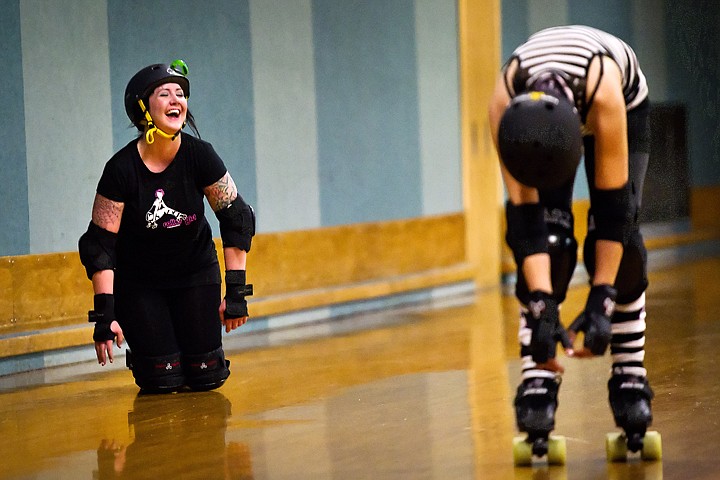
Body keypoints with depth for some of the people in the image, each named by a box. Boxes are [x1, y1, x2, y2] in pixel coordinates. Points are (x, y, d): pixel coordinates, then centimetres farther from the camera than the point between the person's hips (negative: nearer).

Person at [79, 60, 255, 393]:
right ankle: (145, 351, 25)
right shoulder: (121, 169, -21)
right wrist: (104, 315, -22)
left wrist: (236, 292, -13)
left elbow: (237, 219, -9)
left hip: (196, 272, 2)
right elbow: (99, 244, -17)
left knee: (207, 377, -5)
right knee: (164, 380, -9)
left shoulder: (199, 156, -16)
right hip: (138, 281, -2)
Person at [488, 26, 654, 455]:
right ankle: (538, 380, -18)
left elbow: (613, 206, -38)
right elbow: (523, 212, -34)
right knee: (546, 237, -20)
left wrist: (601, 304, -37)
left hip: (626, 105, -1)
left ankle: (631, 378, -8)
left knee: (620, 242, -18)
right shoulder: (505, 106, -39)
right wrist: (542, 309, -39)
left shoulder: (604, 93, -45)